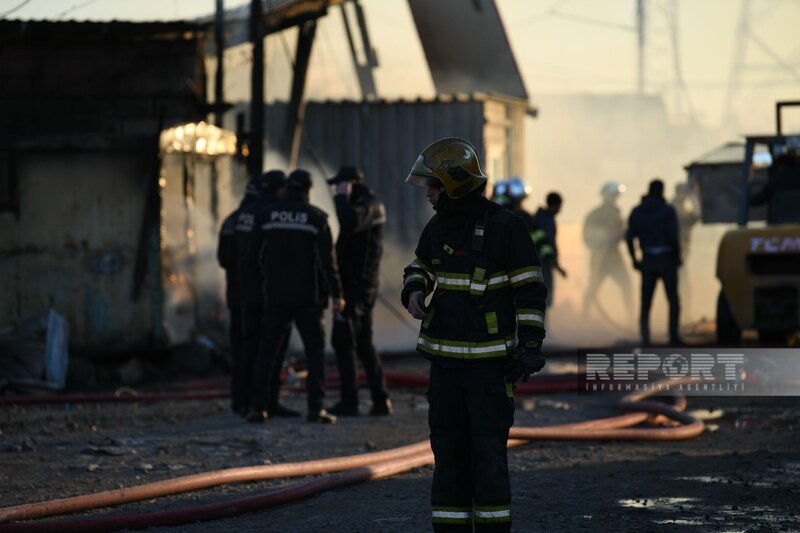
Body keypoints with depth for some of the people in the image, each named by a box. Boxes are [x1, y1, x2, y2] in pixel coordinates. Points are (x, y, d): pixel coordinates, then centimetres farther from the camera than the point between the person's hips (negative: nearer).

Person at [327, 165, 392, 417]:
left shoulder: (367, 206, -16)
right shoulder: (369, 204, 17)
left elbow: (349, 223, -37)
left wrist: (342, 197, -24)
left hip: (353, 285, -10)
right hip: (365, 285, 10)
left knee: (343, 341, -5)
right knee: (363, 343, 11)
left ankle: (349, 401, -4)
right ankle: (381, 400, 7)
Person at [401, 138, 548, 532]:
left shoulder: (504, 226, -11)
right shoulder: (437, 228, 6)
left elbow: (531, 290, -9)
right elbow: (420, 269, 25)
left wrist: (530, 347, -16)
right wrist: (414, 292, 2)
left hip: (491, 359, -6)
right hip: (445, 357, 6)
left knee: (488, 451, -6)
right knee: (448, 450, 6)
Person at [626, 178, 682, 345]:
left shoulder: (636, 212, 4)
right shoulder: (667, 210, -7)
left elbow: (629, 237, 0)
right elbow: (673, 236, -14)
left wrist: (634, 259, 9)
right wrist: (677, 256, -1)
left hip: (647, 261, 3)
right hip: (666, 259, -3)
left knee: (645, 303, 7)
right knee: (673, 300, 9)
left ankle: (645, 338, -3)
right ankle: (673, 336, 3)